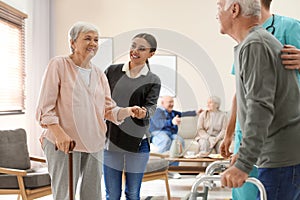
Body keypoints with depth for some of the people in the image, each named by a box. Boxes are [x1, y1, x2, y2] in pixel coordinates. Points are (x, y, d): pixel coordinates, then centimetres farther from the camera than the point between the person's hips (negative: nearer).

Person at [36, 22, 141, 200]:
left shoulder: (99, 74, 14)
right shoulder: (59, 64, -3)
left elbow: (109, 109, 12)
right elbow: (45, 107, -8)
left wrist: (127, 111, -8)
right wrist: (59, 133, -22)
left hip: (94, 144, 6)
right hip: (64, 144, -5)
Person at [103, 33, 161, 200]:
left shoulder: (153, 81, 1)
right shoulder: (112, 71, 5)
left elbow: (151, 106, -12)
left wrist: (144, 113, -33)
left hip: (137, 143, -1)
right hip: (110, 140, 1)